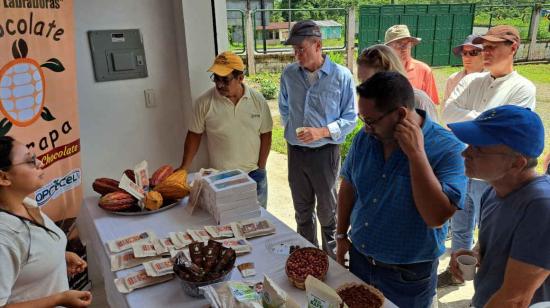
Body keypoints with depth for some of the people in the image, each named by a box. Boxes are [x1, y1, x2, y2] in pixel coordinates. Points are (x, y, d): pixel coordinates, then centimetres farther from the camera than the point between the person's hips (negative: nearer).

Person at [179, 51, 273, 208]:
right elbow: (194, 135, -2)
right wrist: (183, 168, -4)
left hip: (254, 174, 2)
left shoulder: (258, 100, -6)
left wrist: (261, 167, -2)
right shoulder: (204, 102, -10)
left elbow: (265, 134, 1)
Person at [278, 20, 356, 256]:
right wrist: (291, 131, 6)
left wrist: (321, 132, -20)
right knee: (302, 210, 18)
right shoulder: (289, 74, -2)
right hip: (296, 152, 4)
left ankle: (331, 258, 31)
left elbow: (349, 119, -8)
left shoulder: (341, 76, -11)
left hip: (325, 152, -3)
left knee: (327, 210, 12)